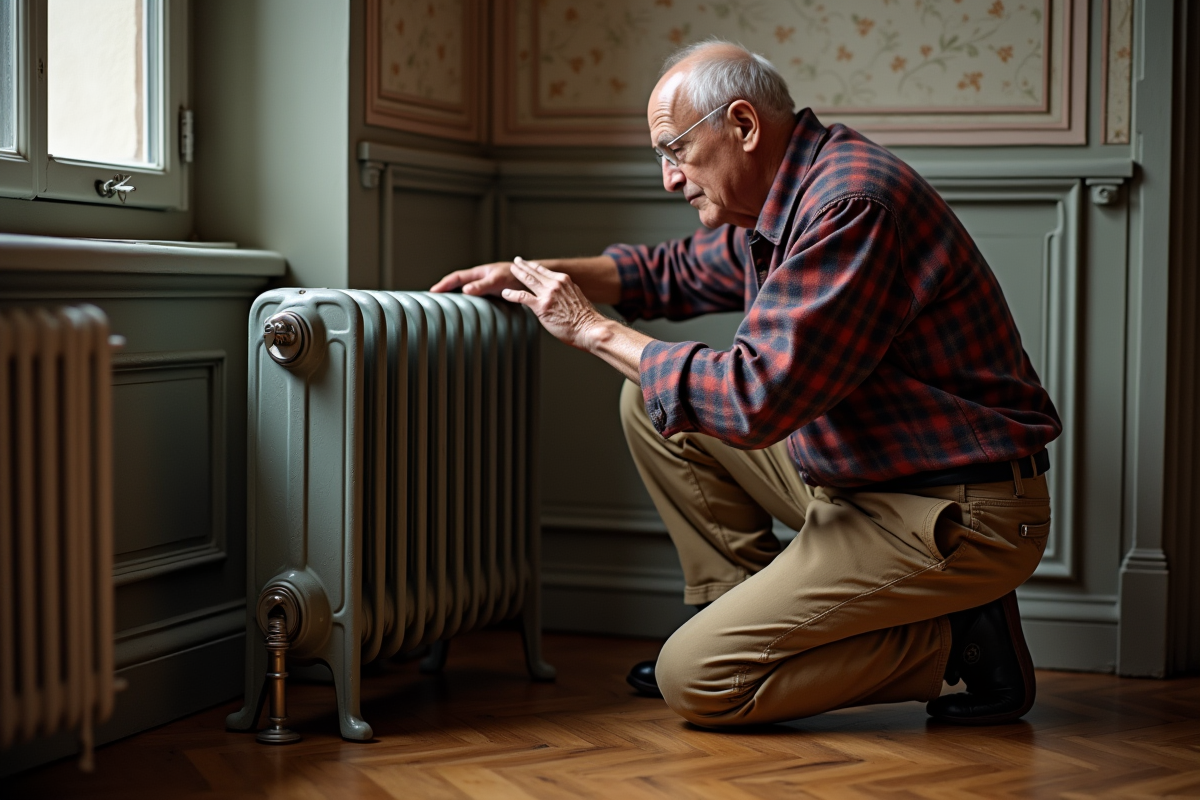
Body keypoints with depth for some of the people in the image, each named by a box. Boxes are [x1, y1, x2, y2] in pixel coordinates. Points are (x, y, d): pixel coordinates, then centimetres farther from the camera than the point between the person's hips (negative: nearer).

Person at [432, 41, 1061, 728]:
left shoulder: (850, 205, -24)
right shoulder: (781, 204, 7)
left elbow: (757, 398, -28)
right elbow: (679, 272, 25)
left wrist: (595, 330, -17)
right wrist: (531, 274, 11)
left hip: (951, 517, -10)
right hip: (853, 477, 10)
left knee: (696, 683, -12)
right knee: (651, 400, 11)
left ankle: (951, 642, -3)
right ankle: (739, 614, 14)